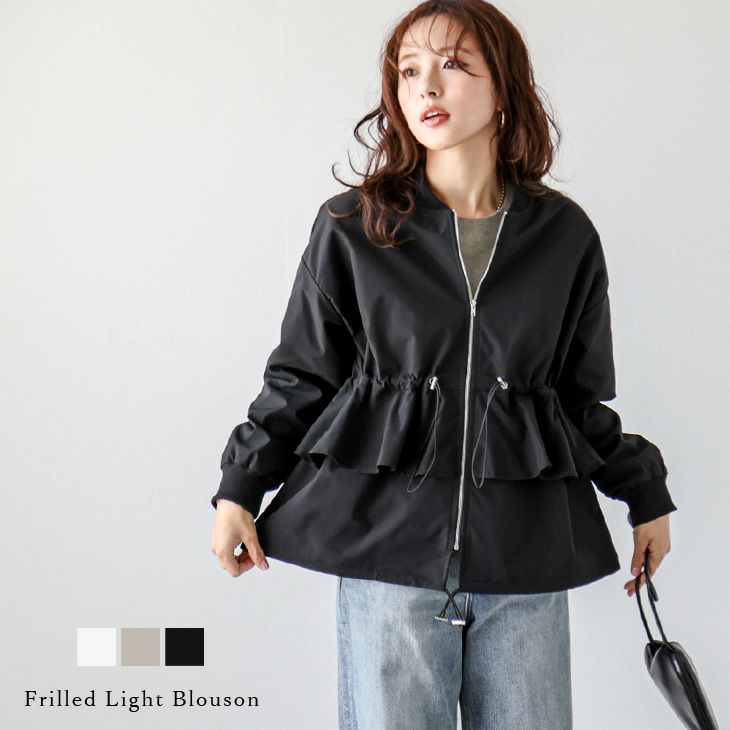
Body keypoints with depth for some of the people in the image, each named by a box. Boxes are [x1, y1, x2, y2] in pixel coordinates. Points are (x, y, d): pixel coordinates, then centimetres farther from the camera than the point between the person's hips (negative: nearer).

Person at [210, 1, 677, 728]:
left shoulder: (563, 234, 4)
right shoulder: (351, 227, 0)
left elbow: (582, 393, 14)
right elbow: (302, 374, 6)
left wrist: (645, 494, 19)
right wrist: (240, 488, 3)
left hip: (527, 551, 2)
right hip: (388, 537, -1)